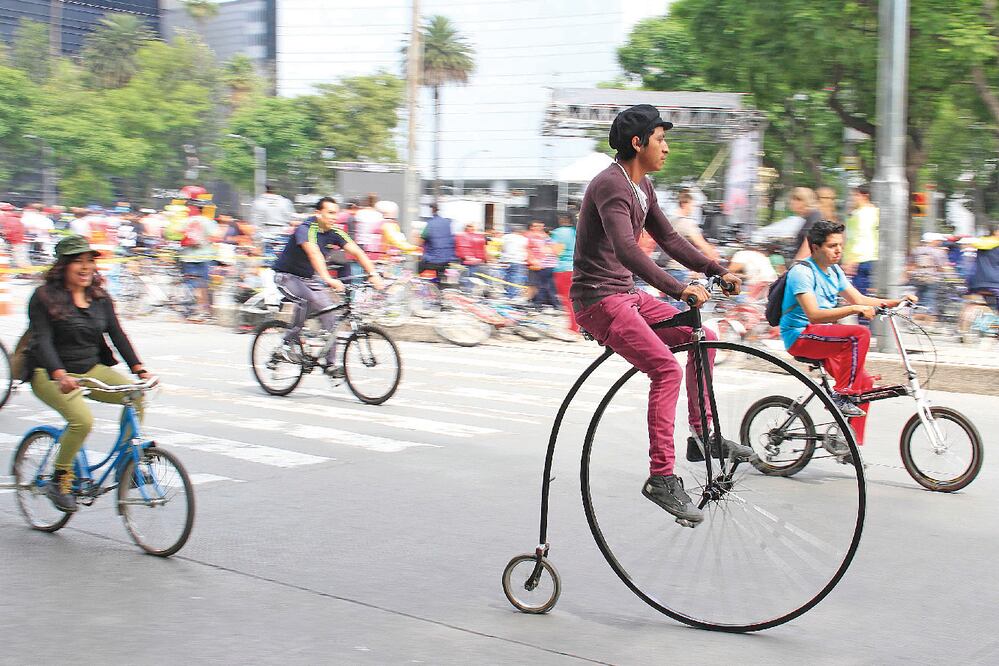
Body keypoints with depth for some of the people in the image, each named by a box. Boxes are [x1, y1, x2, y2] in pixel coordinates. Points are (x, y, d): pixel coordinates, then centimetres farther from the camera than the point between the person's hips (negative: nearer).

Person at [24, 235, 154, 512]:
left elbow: (117, 334, 1)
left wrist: (139, 369, -13)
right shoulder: (45, 297, -8)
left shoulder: (100, 298, 7)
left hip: (92, 369, 6)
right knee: (82, 419, -30)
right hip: (51, 374, -6)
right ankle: (59, 480, -9)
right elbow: (42, 341, -18)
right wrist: (60, 375, -36)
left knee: (136, 396, -18)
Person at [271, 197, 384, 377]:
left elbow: (357, 252, -13)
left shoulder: (334, 233, -5)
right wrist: (328, 279, -55)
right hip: (287, 276, -7)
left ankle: (330, 364, -1)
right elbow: (314, 254, -41)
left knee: (329, 311, -8)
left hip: (308, 278, 7)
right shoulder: (306, 229, -24)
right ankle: (288, 343, -18)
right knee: (307, 298, -34)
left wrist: (374, 275, -26)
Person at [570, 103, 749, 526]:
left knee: (703, 338, 7)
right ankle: (662, 477, -21)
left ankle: (701, 435, 15)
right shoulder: (611, 185, -18)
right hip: (599, 300, -10)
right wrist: (679, 289, -40)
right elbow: (626, 249, -32)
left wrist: (718, 271, 11)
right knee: (666, 369, -23)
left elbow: (669, 238, 20)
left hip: (627, 295, 10)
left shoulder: (642, 186, 14)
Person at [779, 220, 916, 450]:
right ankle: (842, 395, -20)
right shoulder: (802, 272, -15)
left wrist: (896, 302, 4)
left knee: (864, 382, 0)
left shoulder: (834, 271, 13)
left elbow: (859, 299, 16)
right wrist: (853, 309, -34)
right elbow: (813, 314, -26)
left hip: (821, 339, 9)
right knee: (860, 334, -27)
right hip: (800, 337, -9)